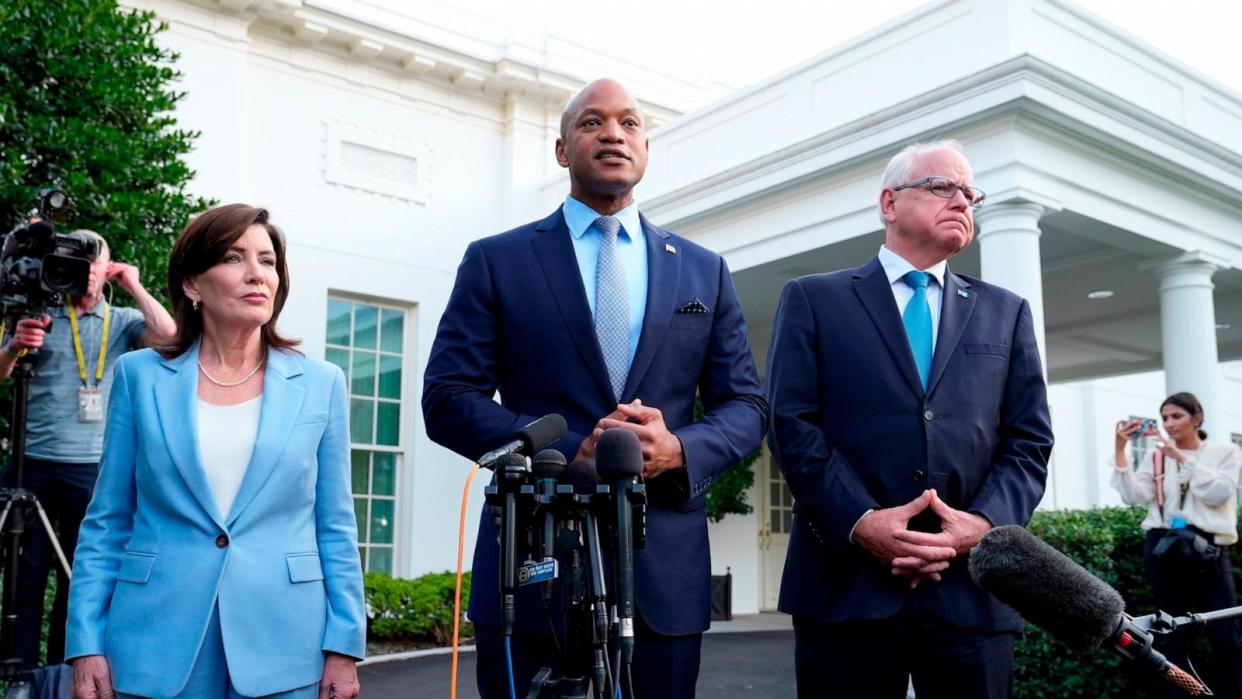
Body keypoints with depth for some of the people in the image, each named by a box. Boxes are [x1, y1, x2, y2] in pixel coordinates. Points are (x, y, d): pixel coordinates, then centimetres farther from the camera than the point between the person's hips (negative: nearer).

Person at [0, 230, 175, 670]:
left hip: (91, 465, -1)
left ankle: (61, 669, 14)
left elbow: (167, 334, -12)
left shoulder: (123, 321, 8)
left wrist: (134, 287, -3)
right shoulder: (41, 315, 10)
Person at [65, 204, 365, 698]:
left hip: (283, 650, 0)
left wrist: (344, 646, -1)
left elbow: (335, 528, 3)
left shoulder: (320, 384, 2)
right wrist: (87, 644, -2)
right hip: (158, 644, 0)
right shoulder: (140, 376, 3)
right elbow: (107, 523, 4)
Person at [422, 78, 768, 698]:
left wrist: (679, 449, -12)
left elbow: (747, 406, 10)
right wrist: (567, 450, -16)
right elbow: (448, 399, -2)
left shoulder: (704, 271, 12)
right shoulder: (497, 261, 5)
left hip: (664, 568, 2)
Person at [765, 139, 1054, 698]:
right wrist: (860, 522, -14)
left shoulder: (1005, 313, 17)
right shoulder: (813, 299, 8)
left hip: (972, 587, 3)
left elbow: (1029, 442, 10)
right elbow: (791, 424, -2)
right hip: (847, 581, -2)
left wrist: (985, 522, -8)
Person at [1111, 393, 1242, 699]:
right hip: (1164, 548, 1)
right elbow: (1132, 495, -2)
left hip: (1209, 548, -1)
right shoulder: (1155, 457, 11)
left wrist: (1182, 458, -12)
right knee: (1174, 634, 5)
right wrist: (1120, 449, -9)